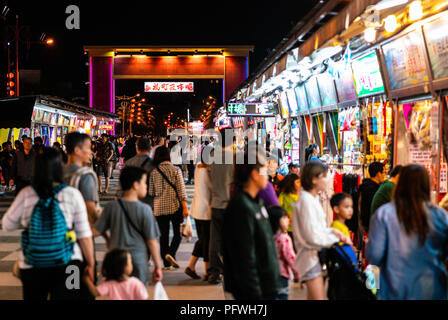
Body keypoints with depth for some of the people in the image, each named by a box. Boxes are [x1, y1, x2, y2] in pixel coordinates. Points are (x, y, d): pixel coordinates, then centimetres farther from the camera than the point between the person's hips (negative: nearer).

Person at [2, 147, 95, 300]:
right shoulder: (72, 194, -8)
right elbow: (84, 235, -7)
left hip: (31, 266, 2)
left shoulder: (26, 194, -6)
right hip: (67, 265, -2)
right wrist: (90, 264, 3)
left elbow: (7, 225, 6)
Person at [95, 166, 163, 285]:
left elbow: (99, 230, 5)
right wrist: (158, 267, -1)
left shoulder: (111, 206, -4)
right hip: (138, 262, -3)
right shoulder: (145, 210, -11)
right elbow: (152, 241, -9)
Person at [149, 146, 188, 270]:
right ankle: (171, 253, -11)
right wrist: (185, 207, -7)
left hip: (159, 207, 2)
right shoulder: (176, 170, -5)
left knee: (164, 235, 8)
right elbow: (181, 190, -8)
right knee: (178, 233, 11)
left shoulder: (154, 172, 0)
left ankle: (166, 264, 10)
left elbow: (151, 192, 2)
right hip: (175, 206, -2)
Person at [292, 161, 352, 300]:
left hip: (315, 255, 10)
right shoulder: (306, 201, -19)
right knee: (319, 297, -10)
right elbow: (313, 237, -21)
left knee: (312, 296, 14)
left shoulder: (312, 199, 12)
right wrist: (338, 238, -11)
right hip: (310, 256, -10)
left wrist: (332, 230, 0)